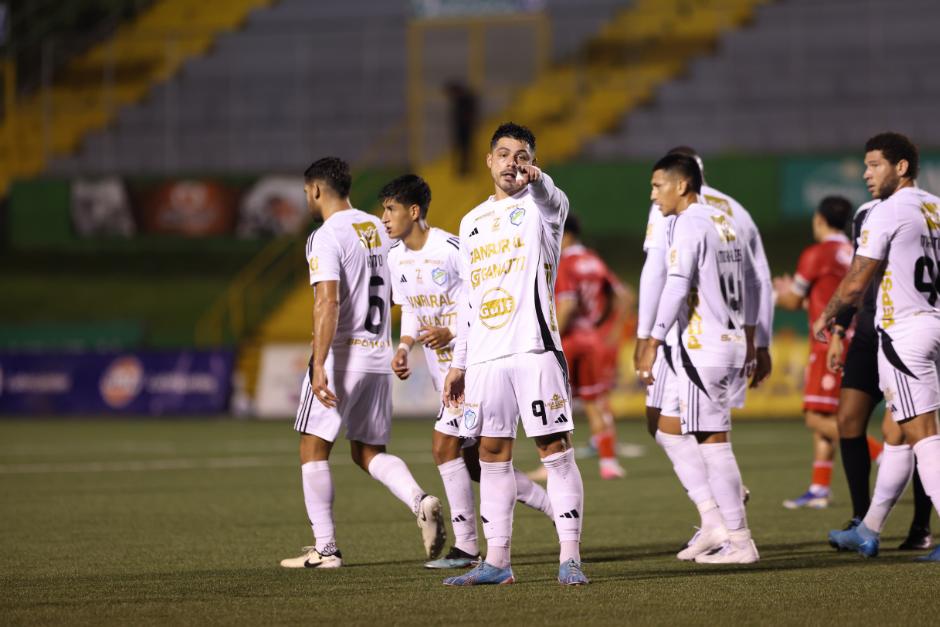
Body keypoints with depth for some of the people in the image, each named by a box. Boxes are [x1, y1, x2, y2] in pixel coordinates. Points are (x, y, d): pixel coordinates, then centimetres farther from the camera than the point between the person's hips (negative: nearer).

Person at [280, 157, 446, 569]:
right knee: (369, 453, 13)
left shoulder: (326, 237, -12)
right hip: (378, 355, 7)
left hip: (341, 356, -7)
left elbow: (328, 303, -22)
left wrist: (319, 365, -24)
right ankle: (420, 502, -13)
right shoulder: (376, 228, 12)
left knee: (314, 448, 4)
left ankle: (325, 549, 3)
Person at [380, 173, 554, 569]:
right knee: (474, 464, 8)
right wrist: (403, 348, 0)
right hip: (443, 369, 9)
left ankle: (466, 547, -6)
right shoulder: (397, 258, 7)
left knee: (444, 445, -14)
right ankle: (559, 509, 20)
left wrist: (452, 334, -23)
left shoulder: (451, 250, -18)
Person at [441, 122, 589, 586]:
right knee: (493, 453, 6)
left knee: (555, 448, -7)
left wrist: (536, 180, -49)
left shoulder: (540, 207, 2)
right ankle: (496, 561, 11)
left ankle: (570, 557, -7)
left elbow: (553, 202, -26)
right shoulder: (473, 222, 18)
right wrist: (459, 362, 17)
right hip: (485, 356, 6)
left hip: (534, 348, -6)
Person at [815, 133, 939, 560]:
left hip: (903, 330, -8)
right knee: (897, 432, 16)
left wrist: (827, 317, 6)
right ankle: (868, 531, 25)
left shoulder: (886, 214, -12)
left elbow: (856, 284, -11)